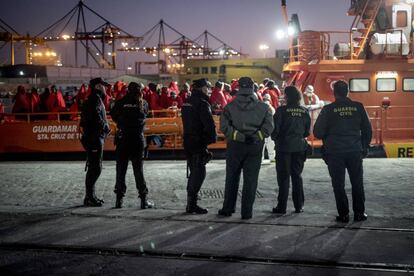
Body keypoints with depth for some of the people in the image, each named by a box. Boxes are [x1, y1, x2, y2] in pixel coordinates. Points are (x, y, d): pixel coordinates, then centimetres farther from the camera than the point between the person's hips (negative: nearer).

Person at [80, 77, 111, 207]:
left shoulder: (95, 99, 19)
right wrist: (107, 128, -10)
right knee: (95, 168, -8)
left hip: (94, 137, 11)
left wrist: (105, 128, 6)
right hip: (94, 138, -11)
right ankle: (89, 197, -5)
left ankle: (91, 196, 22)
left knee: (93, 168, 15)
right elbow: (97, 119, -24)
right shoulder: (95, 100, -13)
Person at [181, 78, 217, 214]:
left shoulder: (187, 102, 14)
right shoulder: (202, 104, -15)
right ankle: (192, 204, -5)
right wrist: (212, 137, -7)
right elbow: (209, 124, -20)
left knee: (194, 172, 16)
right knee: (199, 173, -4)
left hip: (188, 142, 9)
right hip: (199, 143, -9)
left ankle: (190, 203, 21)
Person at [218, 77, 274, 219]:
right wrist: (255, 137, -5)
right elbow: (269, 127, -8)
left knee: (232, 178, 12)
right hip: (255, 147, 0)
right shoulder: (262, 107, 0)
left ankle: (228, 209, 18)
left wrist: (238, 136, -10)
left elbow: (224, 126, -12)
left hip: (235, 145, 0)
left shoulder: (230, 106, -2)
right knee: (250, 180, 5)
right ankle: (247, 212, 5)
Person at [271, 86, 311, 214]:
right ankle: (299, 206, 14)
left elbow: (275, 128, -10)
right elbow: (307, 130, 7)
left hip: (284, 147, -4)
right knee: (297, 176, 12)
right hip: (299, 147, 4)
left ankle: (282, 207, 4)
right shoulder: (304, 111, 1)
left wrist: (275, 138, 10)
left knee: (283, 177, 3)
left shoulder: (282, 110, -12)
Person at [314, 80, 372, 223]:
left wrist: (327, 140, 14)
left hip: (334, 152, -2)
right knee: (357, 183, 13)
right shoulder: (358, 107, 0)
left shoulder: (328, 109, -7)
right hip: (355, 151, 2)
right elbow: (367, 130, 4)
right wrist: (364, 146, 17)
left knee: (338, 185, 6)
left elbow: (318, 132, -6)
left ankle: (343, 214, 7)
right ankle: (359, 213, 15)